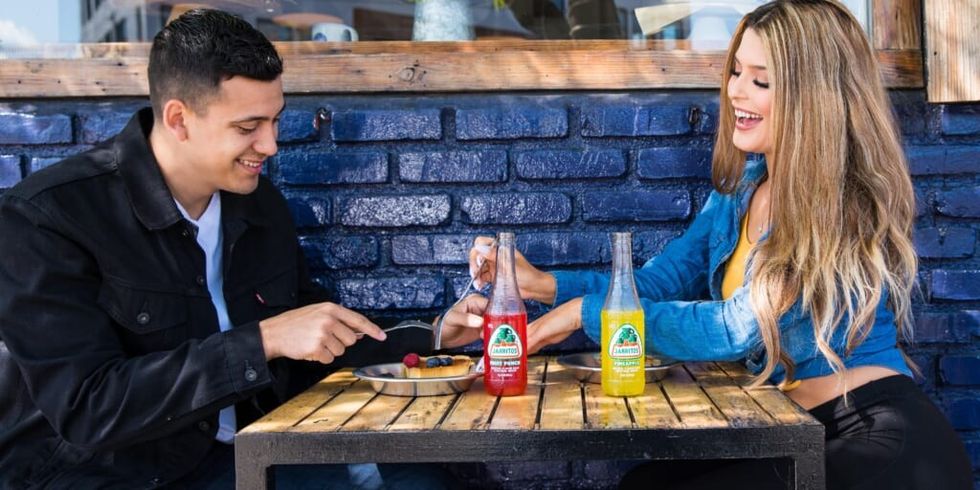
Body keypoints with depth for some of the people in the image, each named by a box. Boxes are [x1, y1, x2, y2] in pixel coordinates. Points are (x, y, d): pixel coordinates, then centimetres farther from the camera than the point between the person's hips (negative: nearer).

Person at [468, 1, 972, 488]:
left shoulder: (848, 206, -17)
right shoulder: (741, 185, 7)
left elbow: (736, 330, -21)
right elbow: (662, 280, 11)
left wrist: (587, 311, -16)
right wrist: (545, 284, -3)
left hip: (880, 437, -7)